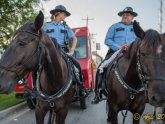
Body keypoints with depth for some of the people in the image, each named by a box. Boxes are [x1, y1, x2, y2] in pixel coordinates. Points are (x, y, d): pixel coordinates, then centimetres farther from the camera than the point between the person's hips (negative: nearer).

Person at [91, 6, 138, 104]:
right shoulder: (115, 26, 12)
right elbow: (107, 40, 4)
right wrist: (119, 47, -11)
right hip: (116, 52, -1)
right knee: (101, 68, -19)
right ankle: (98, 95, -13)